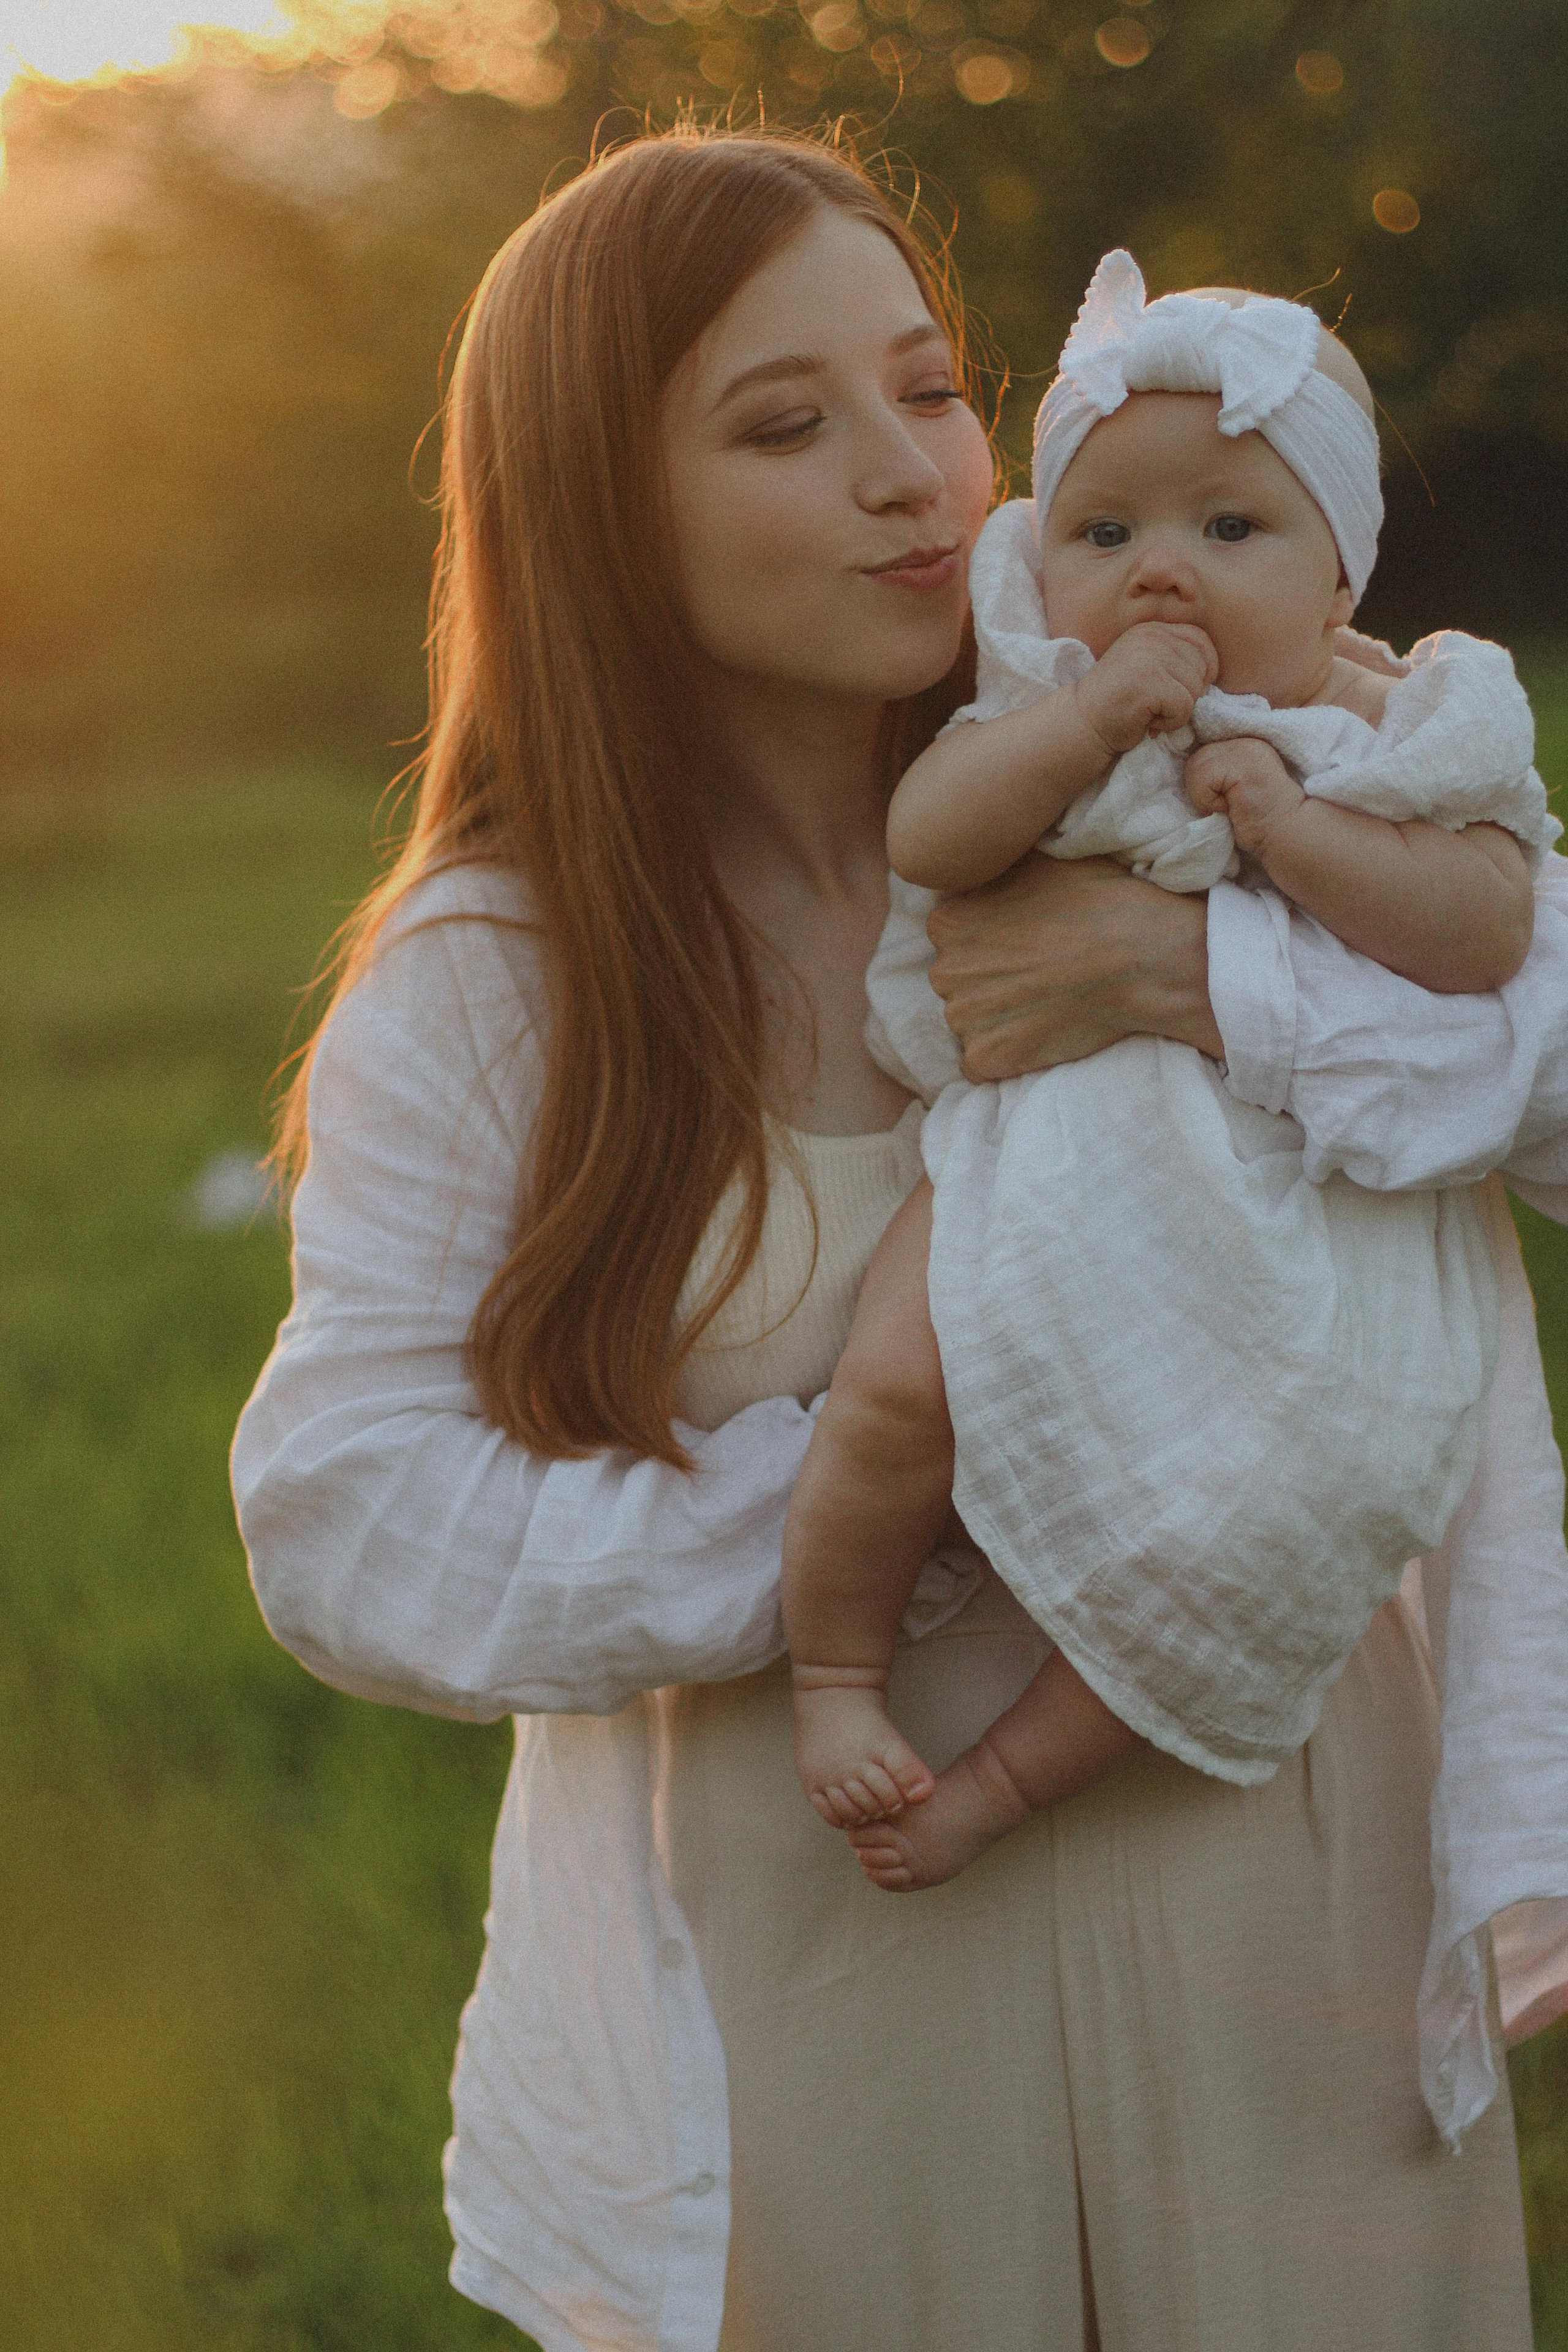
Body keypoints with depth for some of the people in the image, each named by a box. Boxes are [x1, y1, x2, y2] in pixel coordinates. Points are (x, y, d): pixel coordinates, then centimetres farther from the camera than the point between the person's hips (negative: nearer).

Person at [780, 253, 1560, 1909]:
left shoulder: (1382, 732, 4)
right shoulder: (1047, 713, 8)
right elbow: (925, 837, -9)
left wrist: (1288, 824, -17)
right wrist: (1097, 720, -17)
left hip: (1302, 1201, 0)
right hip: (1052, 1154, 0)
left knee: (1274, 1520, -19)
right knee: (901, 1380, -25)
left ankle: (1004, 1779, -2)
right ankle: (836, 1671, 2)